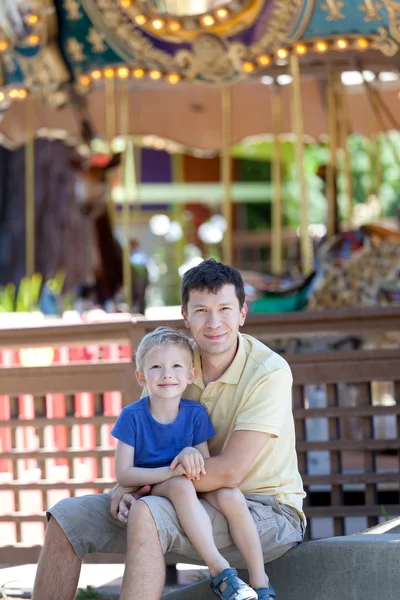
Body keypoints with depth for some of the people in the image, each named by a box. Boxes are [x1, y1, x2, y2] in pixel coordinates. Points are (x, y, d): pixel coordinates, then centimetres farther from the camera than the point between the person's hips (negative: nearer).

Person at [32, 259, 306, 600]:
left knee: (145, 514, -33)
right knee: (68, 518, -2)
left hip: (267, 512, -7)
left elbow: (229, 472, -22)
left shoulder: (269, 372, -17)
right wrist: (123, 488, -12)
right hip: (202, 508, 7)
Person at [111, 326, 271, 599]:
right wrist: (171, 471, -28)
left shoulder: (195, 414, -3)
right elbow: (123, 474, -15)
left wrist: (191, 453, -25)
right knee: (182, 485, -37)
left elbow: (204, 464, 0)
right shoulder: (133, 416, -11)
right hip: (152, 489, -3)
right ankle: (220, 570, -39)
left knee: (231, 496, -27)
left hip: (195, 485, 3)